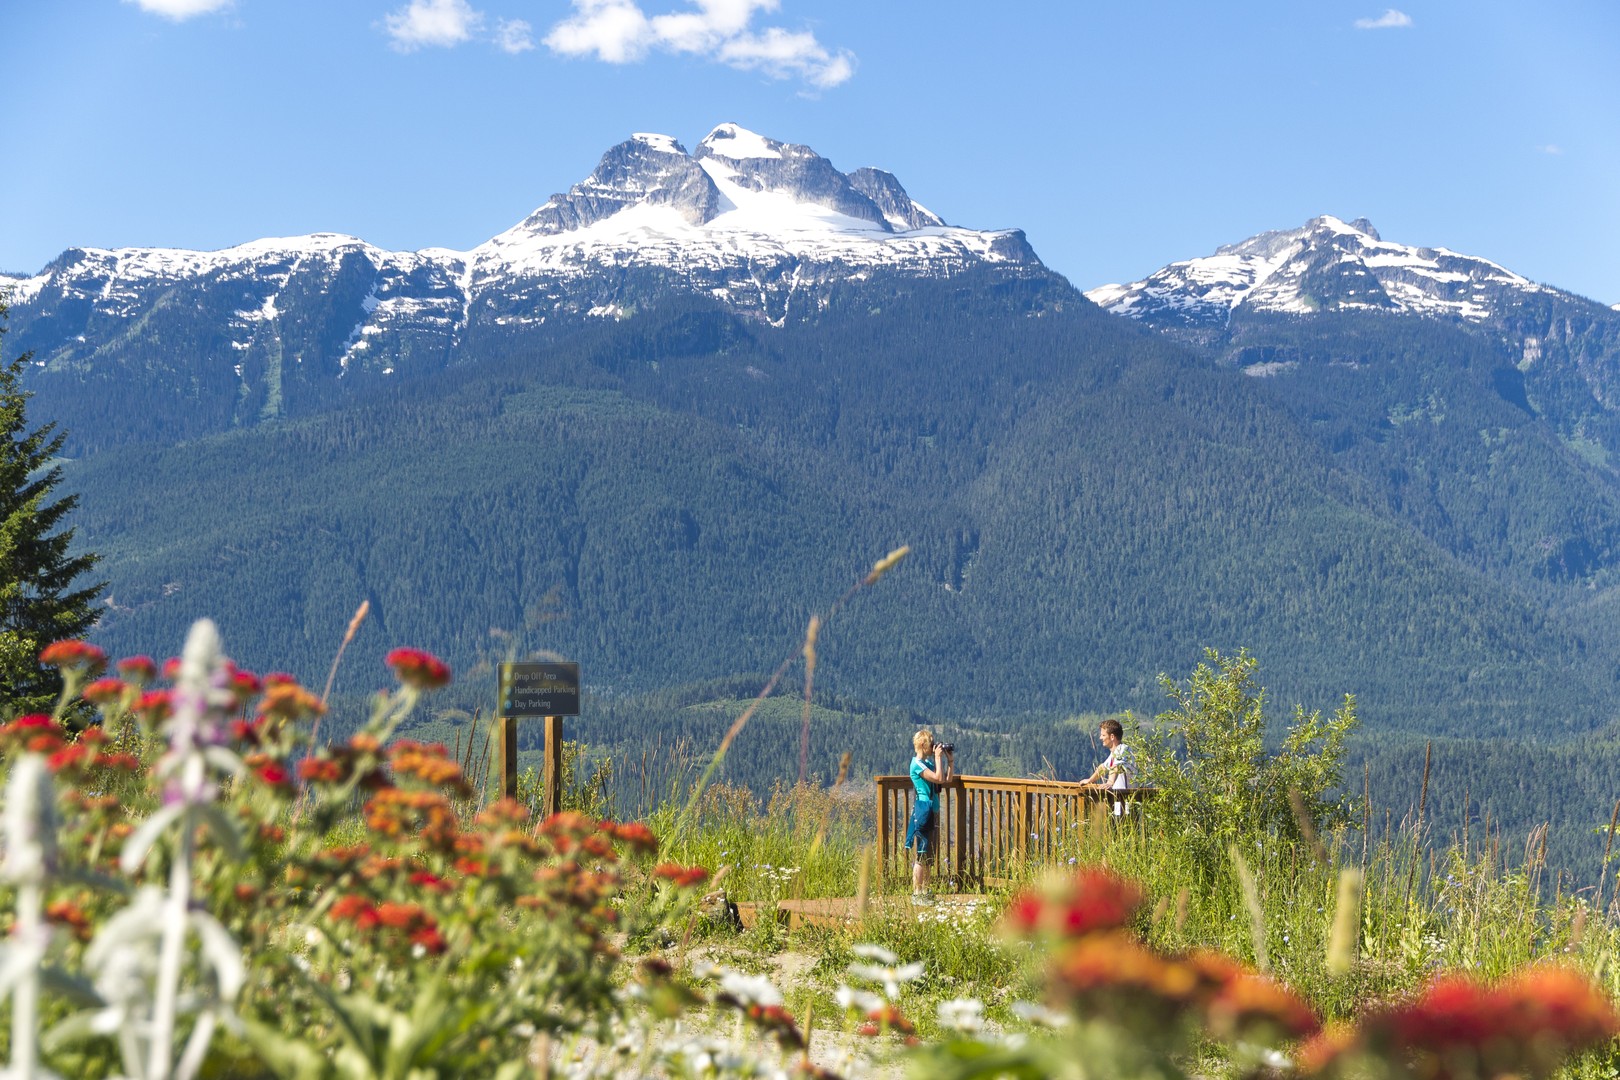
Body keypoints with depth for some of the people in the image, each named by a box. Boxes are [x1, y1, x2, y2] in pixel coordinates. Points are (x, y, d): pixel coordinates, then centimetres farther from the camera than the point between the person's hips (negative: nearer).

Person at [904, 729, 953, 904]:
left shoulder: (927, 763, 15)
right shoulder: (917, 764, -13)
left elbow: (946, 781, 18)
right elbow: (938, 778, -23)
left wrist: (950, 761, 12)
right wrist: (938, 757, -14)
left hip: (933, 810, 10)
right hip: (923, 809, -10)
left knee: (929, 855, 12)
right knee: (921, 854, -6)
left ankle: (924, 892, 18)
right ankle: (916, 894, -2)